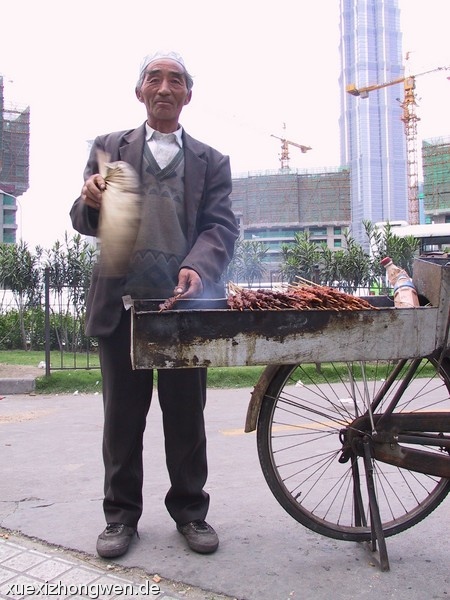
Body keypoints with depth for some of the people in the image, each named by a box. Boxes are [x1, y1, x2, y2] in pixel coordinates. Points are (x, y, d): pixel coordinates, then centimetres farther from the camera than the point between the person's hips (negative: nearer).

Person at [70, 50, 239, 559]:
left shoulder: (211, 161, 13)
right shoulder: (109, 148, 13)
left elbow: (220, 226, 0)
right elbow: (85, 222, 9)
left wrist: (198, 268, -20)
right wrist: (90, 202, -16)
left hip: (184, 299, 0)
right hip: (121, 301, 0)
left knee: (186, 413, 8)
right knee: (122, 414, 8)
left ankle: (189, 509, 24)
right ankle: (121, 513, 23)